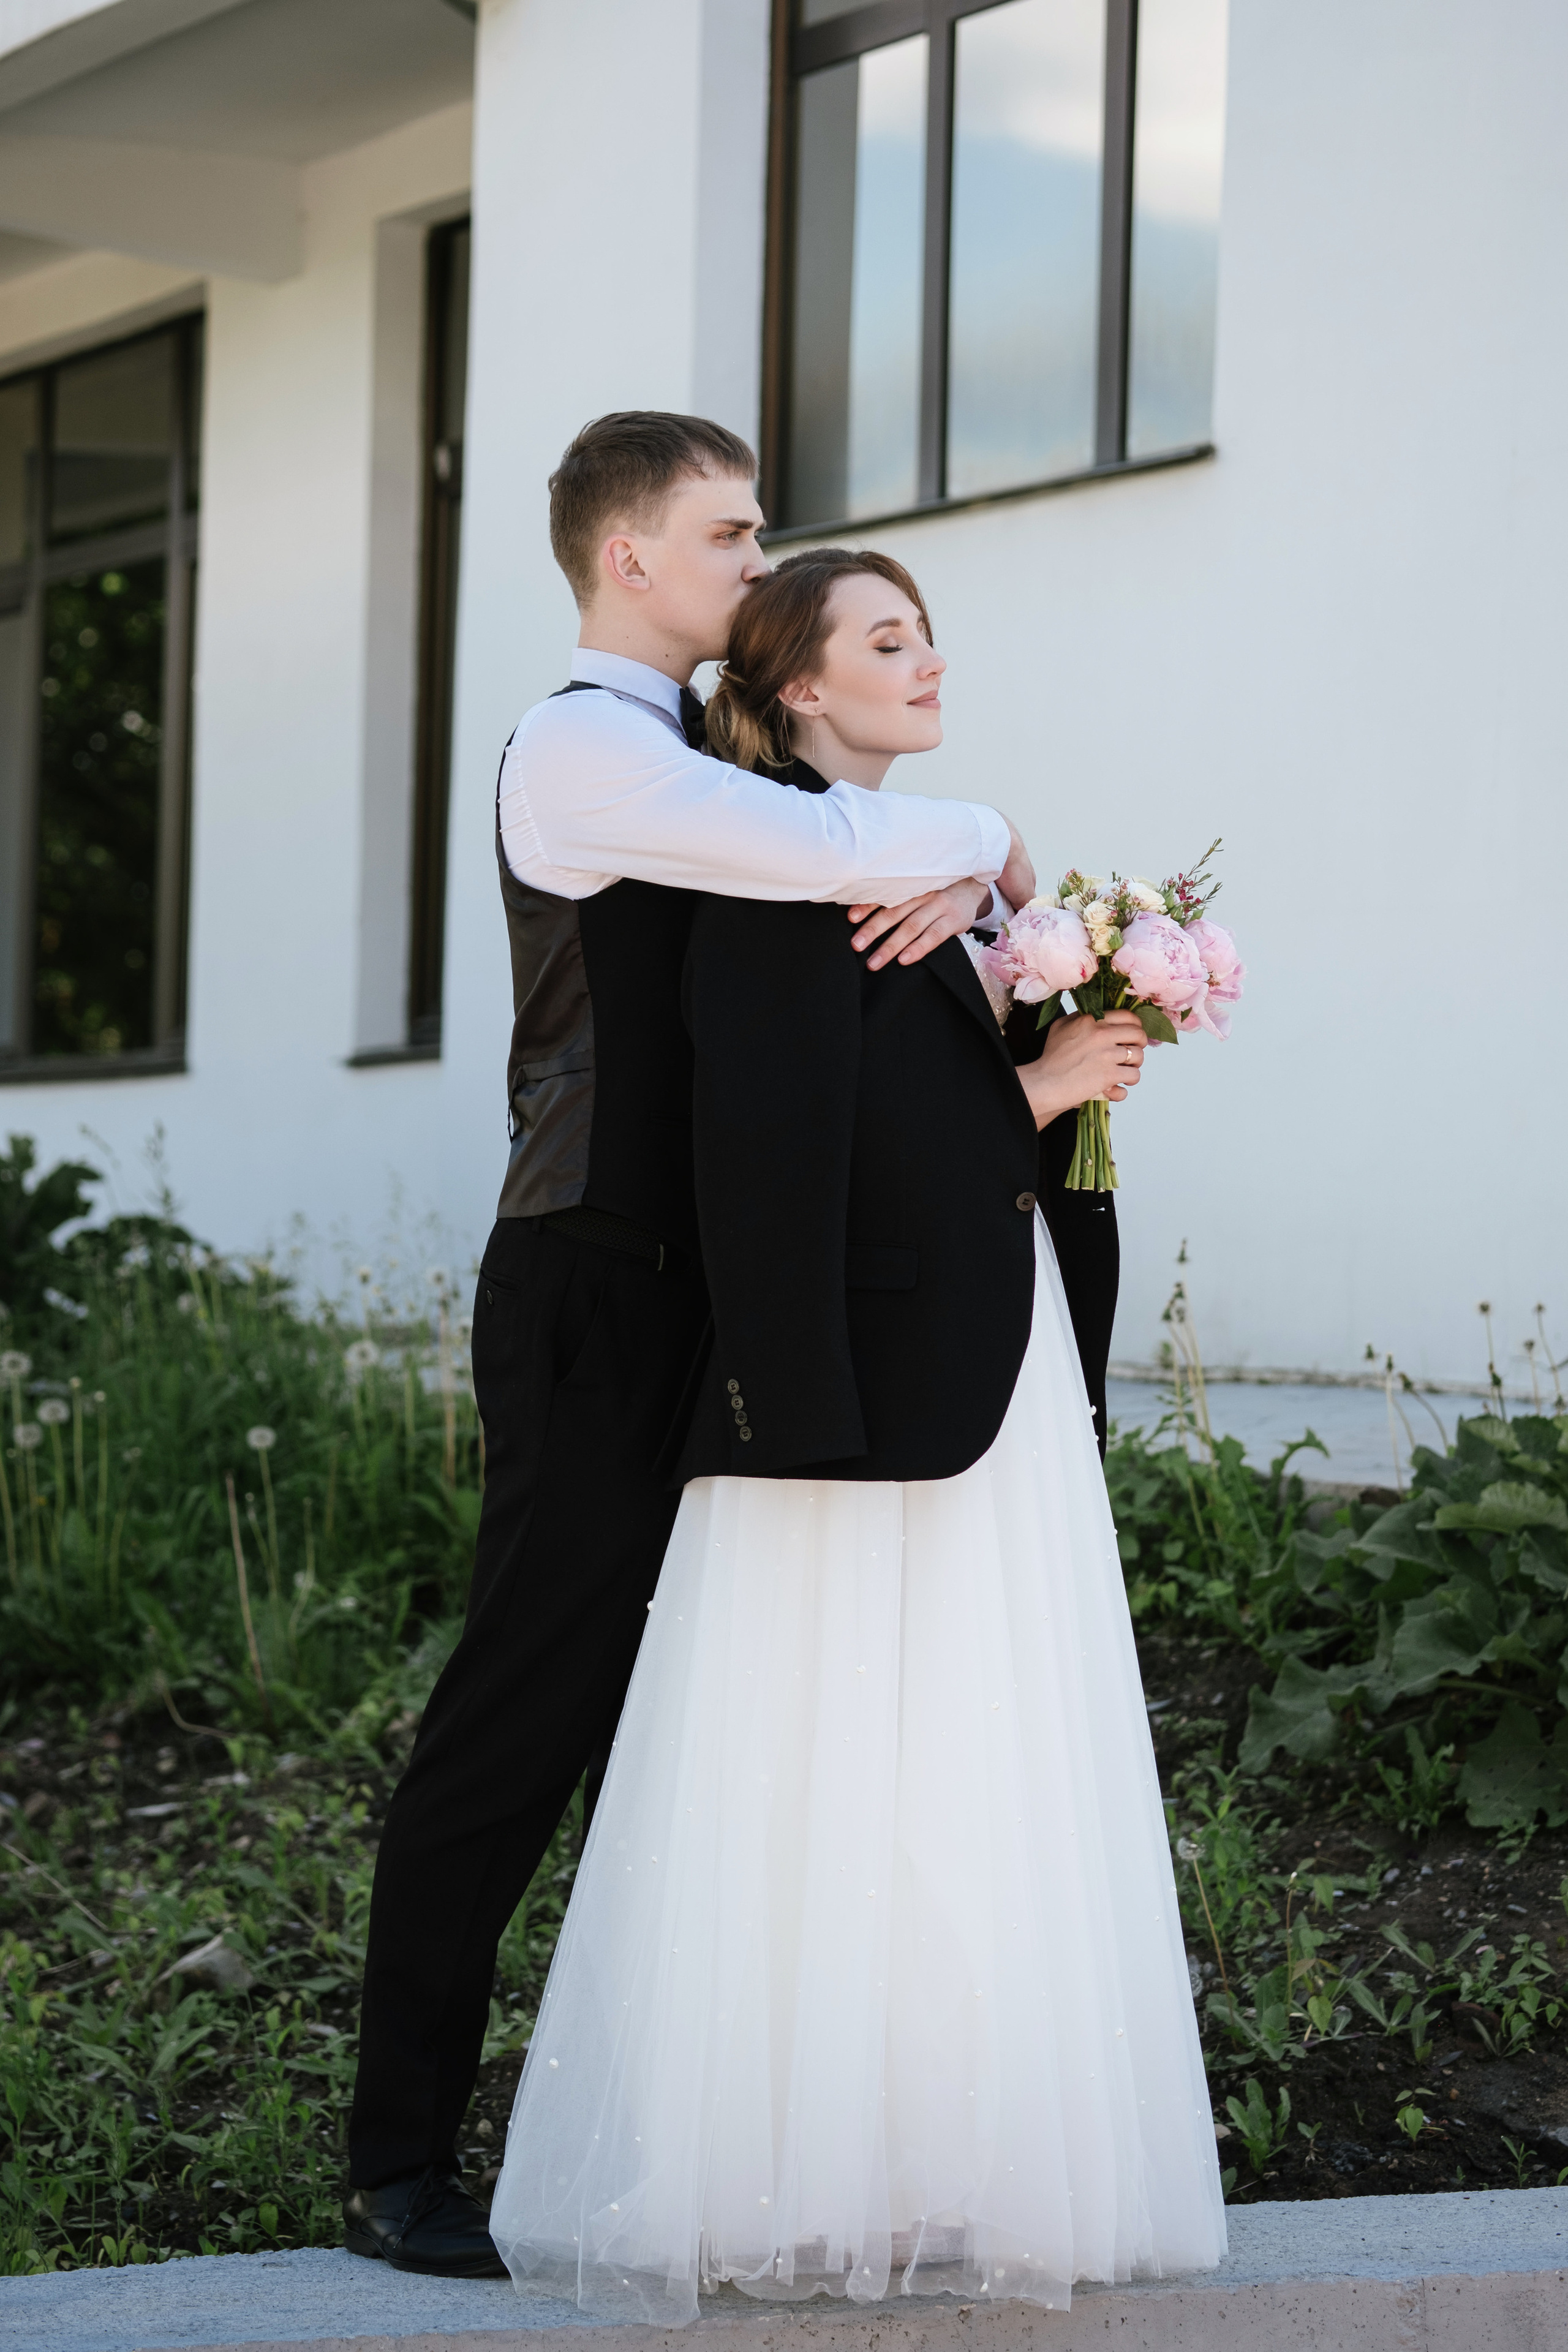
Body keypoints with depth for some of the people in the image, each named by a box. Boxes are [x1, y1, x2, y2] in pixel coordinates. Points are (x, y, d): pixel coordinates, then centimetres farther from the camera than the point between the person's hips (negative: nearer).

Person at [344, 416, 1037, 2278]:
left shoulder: (700, 756, 20)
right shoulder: (581, 747, -11)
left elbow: (852, 870, 14)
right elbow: (825, 850, -25)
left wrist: (959, 881, -9)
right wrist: (981, 841, -6)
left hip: (701, 1294, 9)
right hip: (593, 1298, -9)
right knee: (519, 1720, -6)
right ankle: (400, 2164, 2)